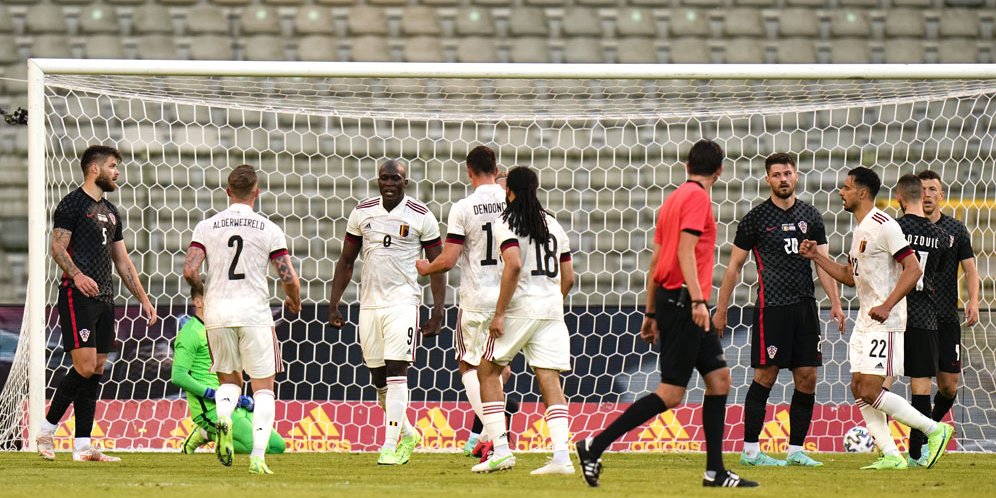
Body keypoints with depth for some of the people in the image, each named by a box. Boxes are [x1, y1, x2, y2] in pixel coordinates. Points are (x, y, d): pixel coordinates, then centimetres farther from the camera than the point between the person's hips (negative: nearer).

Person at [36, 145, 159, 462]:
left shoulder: (110, 212, 21)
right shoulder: (73, 204, -3)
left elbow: (123, 262, 24)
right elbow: (57, 247, -12)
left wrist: (144, 300, 19)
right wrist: (76, 274, -29)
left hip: (104, 298, 8)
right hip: (78, 296, -8)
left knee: (97, 371, 4)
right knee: (85, 367, -16)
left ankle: (83, 447, 4)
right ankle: (46, 430, -3)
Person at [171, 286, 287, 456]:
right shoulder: (191, 333, -7)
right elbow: (178, 376, -18)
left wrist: (244, 400, 12)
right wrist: (214, 394, -20)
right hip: (210, 408, -9)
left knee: (278, 446, 0)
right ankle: (208, 434, -4)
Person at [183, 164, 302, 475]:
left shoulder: (206, 227, 3)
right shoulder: (269, 230, -1)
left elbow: (189, 271, -5)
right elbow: (288, 278, -5)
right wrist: (294, 303, 16)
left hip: (217, 314, 2)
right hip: (254, 313, -2)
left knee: (229, 380, 20)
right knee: (263, 389, 8)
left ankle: (223, 417, -14)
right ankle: (258, 456, -6)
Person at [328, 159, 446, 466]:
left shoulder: (420, 216, -3)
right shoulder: (362, 213, 7)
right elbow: (346, 261, 15)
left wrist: (438, 313, -5)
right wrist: (333, 305, 10)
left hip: (403, 302, -4)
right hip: (369, 302, 4)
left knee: (396, 372, -13)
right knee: (379, 379, 8)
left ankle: (391, 445, -13)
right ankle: (408, 434, 27)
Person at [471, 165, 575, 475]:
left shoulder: (507, 224, -5)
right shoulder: (553, 225, 15)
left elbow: (514, 266, -19)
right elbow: (568, 277, 15)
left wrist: (499, 313, -16)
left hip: (520, 308, -5)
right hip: (552, 309, 5)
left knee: (488, 371, 8)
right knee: (550, 379, 1)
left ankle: (501, 450, -1)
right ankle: (562, 456, -11)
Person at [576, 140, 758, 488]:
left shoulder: (674, 199, 17)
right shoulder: (697, 198, -9)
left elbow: (655, 261, 18)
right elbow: (685, 251, -19)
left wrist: (651, 312, 21)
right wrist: (697, 300, -26)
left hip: (670, 299, 10)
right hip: (682, 300, -10)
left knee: (719, 378, 9)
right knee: (671, 393, -10)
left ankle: (715, 472, 7)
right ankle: (595, 446, -11)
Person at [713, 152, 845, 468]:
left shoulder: (810, 216, 11)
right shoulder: (756, 218, 1)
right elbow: (734, 266, 5)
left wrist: (835, 303, 0)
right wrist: (721, 310, 2)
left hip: (805, 305, 4)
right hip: (771, 307, -4)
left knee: (807, 378, 2)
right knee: (766, 375, -6)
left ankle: (796, 450, 8)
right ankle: (750, 450, -1)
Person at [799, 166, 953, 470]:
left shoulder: (884, 226, -14)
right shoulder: (861, 229, 17)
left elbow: (913, 269, -19)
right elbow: (850, 276, 26)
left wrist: (887, 306, -27)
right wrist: (816, 256, 17)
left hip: (885, 322, -10)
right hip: (865, 321, 10)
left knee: (870, 392, -13)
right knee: (858, 388, 4)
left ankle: (935, 430, -4)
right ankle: (891, 456, 6)